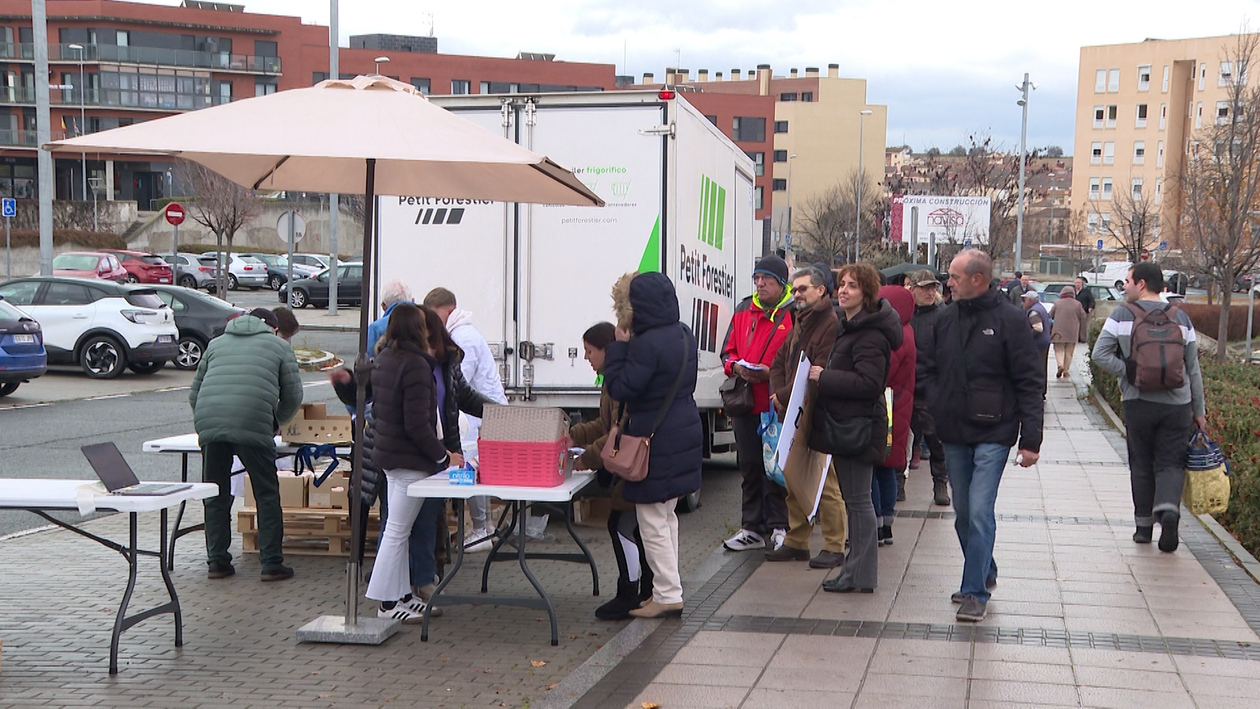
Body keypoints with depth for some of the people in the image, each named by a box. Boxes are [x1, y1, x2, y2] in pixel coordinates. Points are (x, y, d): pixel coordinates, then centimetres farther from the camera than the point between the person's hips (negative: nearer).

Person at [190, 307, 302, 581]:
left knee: (216, 496, 14)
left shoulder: (216, 343, 29)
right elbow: (293, 396, 15)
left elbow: (194, 393, 27)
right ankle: (272, 563, 6)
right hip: (253, 426, -3)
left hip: (209, 425, 3)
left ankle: (217, 561, 16)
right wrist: (275, 423, 31)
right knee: (267, 495, 6)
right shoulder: (280, 347, 20)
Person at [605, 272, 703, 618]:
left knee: (653, 520, 0)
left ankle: (668, 595, 4)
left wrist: (618, 345, -9)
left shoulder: (646, 345, -22)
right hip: (685, 432, 9)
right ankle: (667, 587, 26)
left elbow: (619, 388, -19)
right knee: (667, 516, 19)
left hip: (655, 441, -9)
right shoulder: (684, 335, 6)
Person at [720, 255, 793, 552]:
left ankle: (778, 528, 12)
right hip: (745, 403, 6)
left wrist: (770, 372, -20)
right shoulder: (743, 311, 12)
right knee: (749, 467, 12)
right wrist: (736, 367, -4)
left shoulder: (793, 314, -6)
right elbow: (728, 351, 17)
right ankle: (752, 528, 22)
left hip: (776, 405, -6)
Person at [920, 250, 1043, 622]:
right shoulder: (946, 320, 8)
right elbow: (931, 371, 17)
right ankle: (984, 574, 32)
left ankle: (975, 592, -4)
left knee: (980, 513, -11)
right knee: (963, 514, 13)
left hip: (993, 434, -6)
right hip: (953, 434, 6)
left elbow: (1030, 382, -9)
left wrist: (1030, 439, -12)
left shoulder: (1009, 320, -8)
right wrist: (933, 412, 3)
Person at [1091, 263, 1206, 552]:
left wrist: (1129, 373, -5)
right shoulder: (1181, 317, 6)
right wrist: (1199, 411, 12)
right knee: (1171, 463, 5)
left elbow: (1100, 354, -10)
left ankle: (1144, 525, 15)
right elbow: (1193, 368, 8)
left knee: (1141, 465, 11)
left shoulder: (1122, 315, -1)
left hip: (1138, 401, -1)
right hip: (1177, 403, 1)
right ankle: (1168, 509, -20)